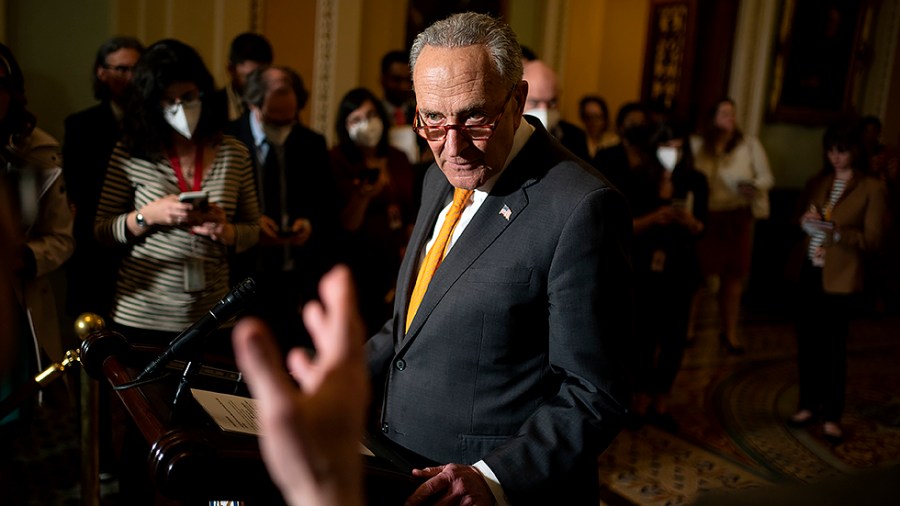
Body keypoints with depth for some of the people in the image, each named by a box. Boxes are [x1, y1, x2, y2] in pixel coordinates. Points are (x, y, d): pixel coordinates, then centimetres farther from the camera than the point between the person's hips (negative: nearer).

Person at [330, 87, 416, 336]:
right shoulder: (339, 161, -5)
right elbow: (347, 225, -10)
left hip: (397, 266, 4)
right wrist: (362, 197, -26)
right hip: (360, 267, -4)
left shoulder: (398, 159, 8)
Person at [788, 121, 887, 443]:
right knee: (807, 343, 9)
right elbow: (799, 221, 14)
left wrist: (837, 232, -25)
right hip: (809, 272, 4)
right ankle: (808, 406, 23)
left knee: (833, 347, 1)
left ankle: (832, 416, 13)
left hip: (841, 278, -4)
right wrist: (804, 222, -10)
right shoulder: (816, 182, 10)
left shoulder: (873, 188, -5)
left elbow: (873, 240, -9)